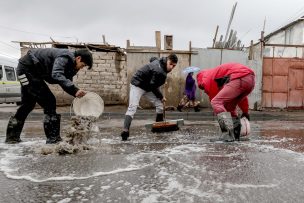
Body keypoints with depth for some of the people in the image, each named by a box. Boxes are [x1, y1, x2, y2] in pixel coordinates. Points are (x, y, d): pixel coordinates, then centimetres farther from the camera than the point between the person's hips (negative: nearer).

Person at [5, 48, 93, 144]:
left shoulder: (70, 62, 4)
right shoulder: (64, 57, -25)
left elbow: (66, 81, 2)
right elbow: (56, 75, -42)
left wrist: (77, 93, -14)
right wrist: (75, 90, -48)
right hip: (27, 69, -11)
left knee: (28, 104, 19)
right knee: (49, 101, -14)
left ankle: (12, 137, 31)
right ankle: (53, 138, -11)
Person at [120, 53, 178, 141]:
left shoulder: (160, 61, -4)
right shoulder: (159, 71, -31)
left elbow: (152, 59, 18)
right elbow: (153, 86, -25)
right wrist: (161, 97, -12)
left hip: (148, 87, 9)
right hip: (137, 85, -9)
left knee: (159, 105, 6)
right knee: (132, 108, -21)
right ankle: (125, 131, -26)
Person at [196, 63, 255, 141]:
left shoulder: (207, 79, 13)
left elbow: (214, 98, 9)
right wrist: (245, 112, 37)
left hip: (239, 79, -9)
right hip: (251, 79, 9)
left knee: (216, 102, -7)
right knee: (229, 107, 20)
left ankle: (229, 134, -15)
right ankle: (235, 134, 15)